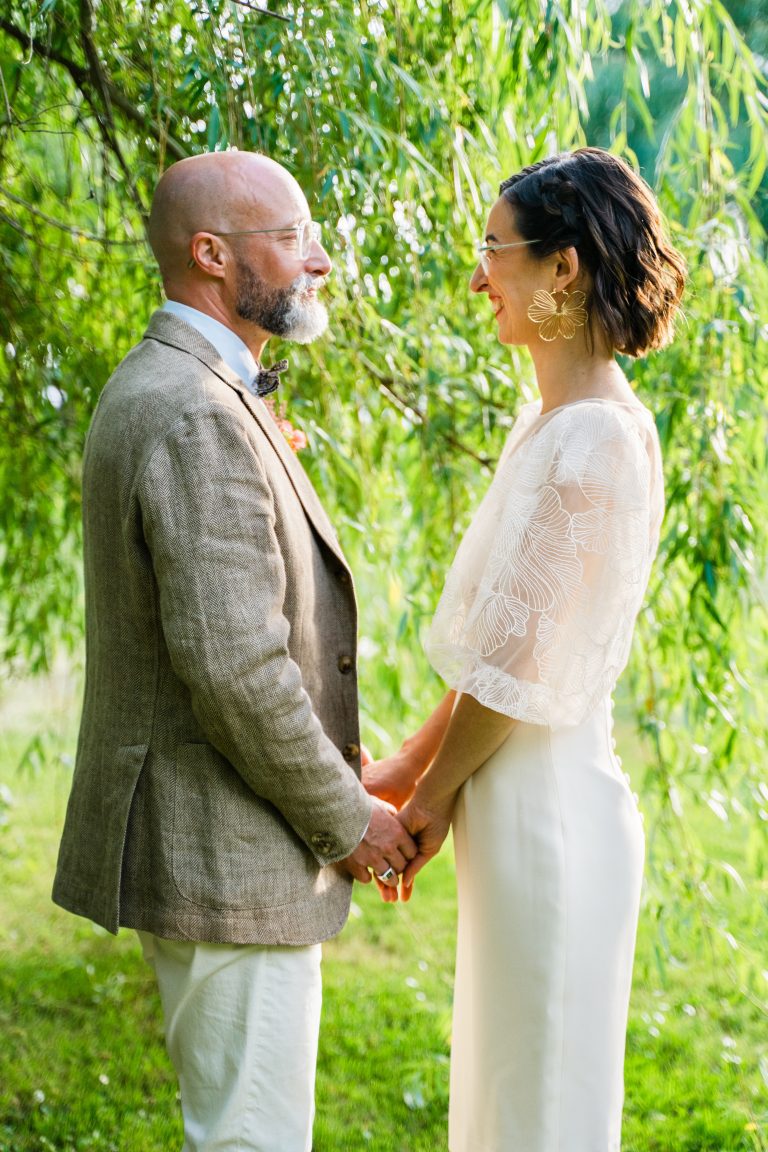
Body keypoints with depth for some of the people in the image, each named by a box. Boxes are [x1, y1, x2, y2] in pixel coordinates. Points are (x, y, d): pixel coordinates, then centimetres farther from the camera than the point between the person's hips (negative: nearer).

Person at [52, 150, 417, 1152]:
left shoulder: (167, 392, 14)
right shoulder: (193, 415, -21)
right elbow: (233, 666, -26)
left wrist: (335, 769, 13)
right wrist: (345, 819, -14)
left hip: (215, 842, 11)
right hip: (222, 856, -11)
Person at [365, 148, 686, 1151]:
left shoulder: (598, 440, -21)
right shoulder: (550, 420, 9)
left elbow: (521, 665, -20)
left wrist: (432, 795, -7)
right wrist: (413, 763, 13)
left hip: (550, 807, -9)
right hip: (514, 798, 9)